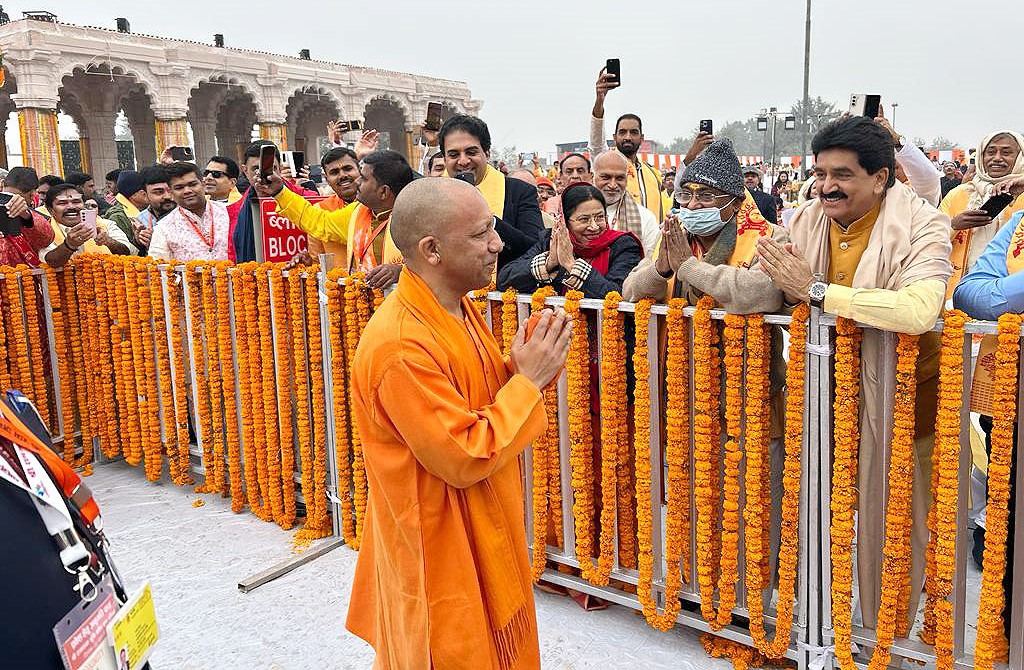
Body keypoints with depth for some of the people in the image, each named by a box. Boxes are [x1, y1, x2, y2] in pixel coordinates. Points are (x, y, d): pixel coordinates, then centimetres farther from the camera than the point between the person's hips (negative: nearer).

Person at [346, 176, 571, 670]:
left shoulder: (459, 308, 0)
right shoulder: (402, 345, -29)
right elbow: (467, 457, -26)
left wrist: (527, 365, -10)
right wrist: (529, 378, -20)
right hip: (439, 553, -9)